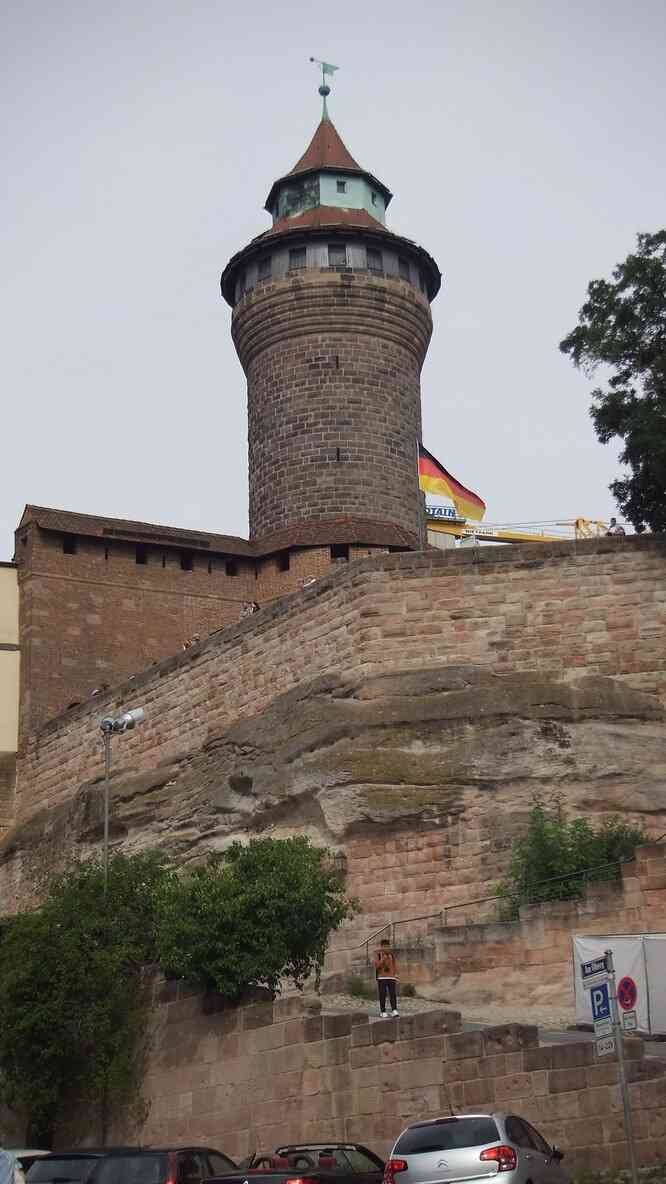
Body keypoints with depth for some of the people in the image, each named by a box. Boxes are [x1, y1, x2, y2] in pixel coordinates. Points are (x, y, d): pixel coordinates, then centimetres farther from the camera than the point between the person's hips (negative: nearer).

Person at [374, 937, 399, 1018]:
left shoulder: (392, 954, 11)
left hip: (391, 978, 3)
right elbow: (376, 966, -8)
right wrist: (382, 959, -20)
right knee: (382, 996, -2)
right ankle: (383, 1012, 3)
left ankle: (394, 1011, -10)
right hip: (381, 978, -2)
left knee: (393, 995, -7)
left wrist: (396, 977, 5)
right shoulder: (377, 954, 2)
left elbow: (395, 966, 13)